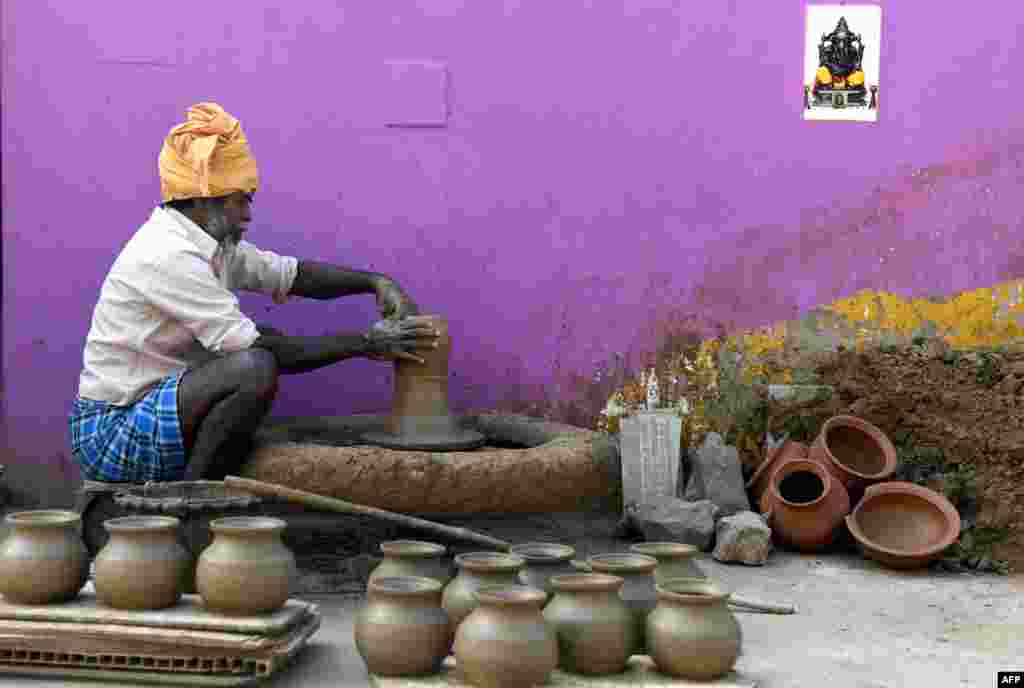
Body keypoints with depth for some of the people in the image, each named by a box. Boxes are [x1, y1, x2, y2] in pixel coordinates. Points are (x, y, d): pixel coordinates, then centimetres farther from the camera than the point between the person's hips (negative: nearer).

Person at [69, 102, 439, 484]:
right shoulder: (169, 256, -22)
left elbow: (294, 274, 14)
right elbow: (264, 351, -22)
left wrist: (376, 282, -1)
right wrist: (367, 342, -15)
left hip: (143, 408, 10)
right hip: (111, 433, -10)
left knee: (269, 347, 14)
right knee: (257, 366, -26)